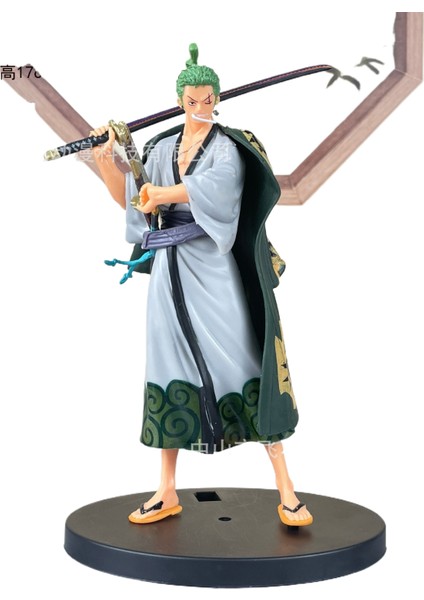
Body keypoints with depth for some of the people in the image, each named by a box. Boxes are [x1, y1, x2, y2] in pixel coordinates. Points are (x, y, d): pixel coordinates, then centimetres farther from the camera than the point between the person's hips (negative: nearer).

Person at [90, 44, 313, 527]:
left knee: (244, 366, -8)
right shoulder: (161, 148, 12)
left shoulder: (228, 146, -3)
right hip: (172, 270, 5)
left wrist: (163, 193, -18)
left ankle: (285, 488, -1)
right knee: (170, 370, 5)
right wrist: (104, 160, -2)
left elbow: (218, 184, -22)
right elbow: (131, 199, 10)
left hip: (217, 269, -4)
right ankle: (167, 494, 15)